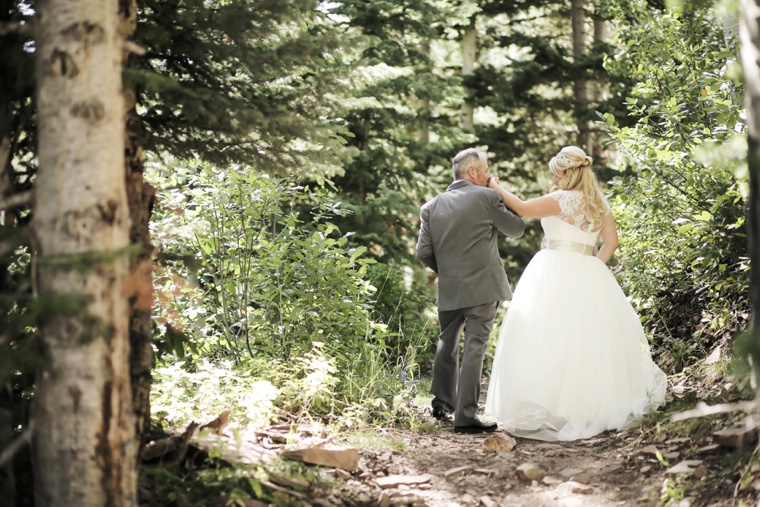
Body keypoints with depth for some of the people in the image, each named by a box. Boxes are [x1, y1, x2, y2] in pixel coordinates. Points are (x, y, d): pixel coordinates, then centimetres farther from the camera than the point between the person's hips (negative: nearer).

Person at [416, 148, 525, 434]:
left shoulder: (432, 206, 4)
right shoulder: (486, 197, -8)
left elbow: (423, 252, 2)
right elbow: (517, 230, 3)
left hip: (448, 290, 5)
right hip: (482, 287, -4)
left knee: (447, 345, 22)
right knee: (474, 349, -4)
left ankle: (442, 404, 31)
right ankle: (466, 417, -6)